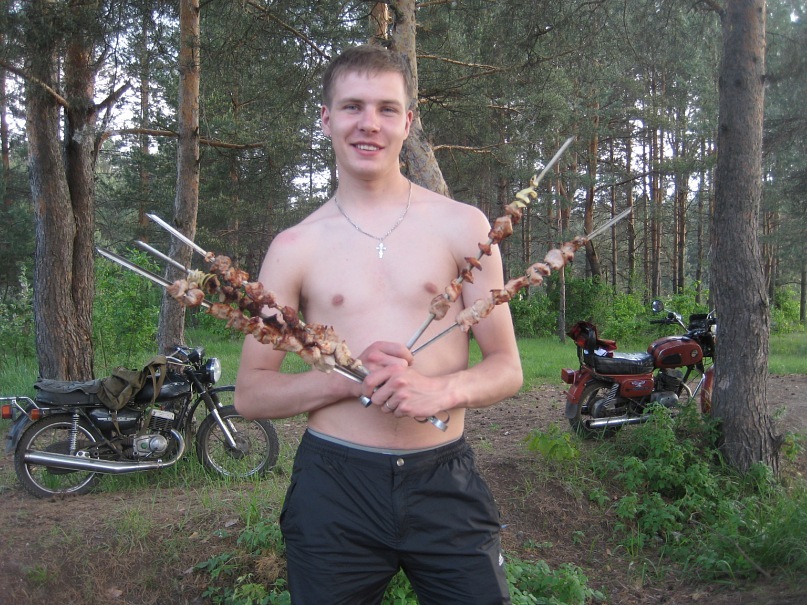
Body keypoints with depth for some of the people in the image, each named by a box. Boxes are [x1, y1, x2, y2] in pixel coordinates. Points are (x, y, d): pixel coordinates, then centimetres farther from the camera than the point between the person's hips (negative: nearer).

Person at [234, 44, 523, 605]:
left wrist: (443, 389, -18)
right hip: (334, 486, 0)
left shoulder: (461, 226, 2)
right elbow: (251, 394, 3)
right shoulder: (294, 248, 2)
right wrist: (350, 378, -14)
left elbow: (507, 369, 4)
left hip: (444, 483, 0)